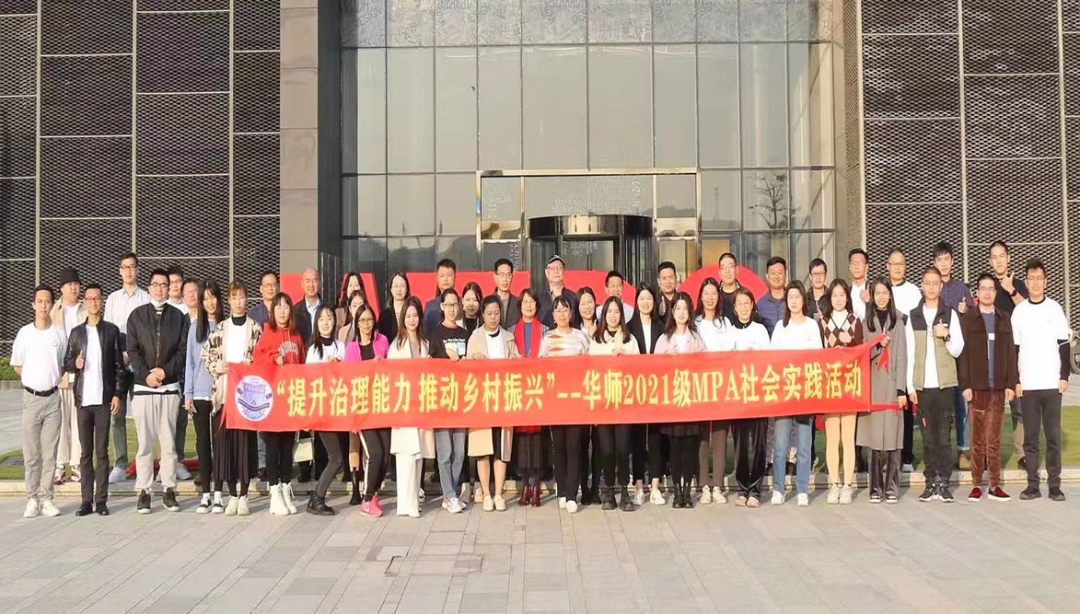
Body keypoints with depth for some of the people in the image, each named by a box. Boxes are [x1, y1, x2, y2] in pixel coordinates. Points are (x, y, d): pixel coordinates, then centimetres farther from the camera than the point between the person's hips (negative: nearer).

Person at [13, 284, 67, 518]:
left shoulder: (60, 333, 0)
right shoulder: (24, 333, 0)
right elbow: (17, 367, 9)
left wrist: (53, 378, -2)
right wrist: (36, 379, 4)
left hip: (53, 397, 0)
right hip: (32, 397, 0)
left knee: (50, 452, 5)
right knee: (31, 453, 2)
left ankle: (46, 498, 11)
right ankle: (32, 499, 9)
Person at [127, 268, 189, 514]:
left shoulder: (178, 317, 9)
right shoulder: (137, 315, 8)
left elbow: (183, 349, 2)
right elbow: (132, 350, 2)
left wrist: (166, 370, -11)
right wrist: (146, 374, -11)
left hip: (170, 386, 0)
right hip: (143, 387, 0)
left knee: (169, 441, 2)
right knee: (144, 442, 0)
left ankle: (169, 490, 8)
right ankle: (144, 491, 5)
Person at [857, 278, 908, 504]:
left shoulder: (898, 321, 5)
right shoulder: (867, 321, 10)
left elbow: (902, 357, 1)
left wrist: (901, 389, -4)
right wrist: (878, 345, -11)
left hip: (892, 385, -1)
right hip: (873, 386, 1)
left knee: (892, 435, -2)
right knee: (875, 436, -1)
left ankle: (891, 488, 5)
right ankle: (876, 488, 5)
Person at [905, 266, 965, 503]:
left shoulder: (950, 314, 5)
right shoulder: (913, 316, 9)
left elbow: (957, 350, 4)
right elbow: (909, 353, 9)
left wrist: (947, 336, -17)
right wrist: (910, 386, 4)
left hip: (945, 384, -1)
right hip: (922, 385, 1)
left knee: (944, 435, -3)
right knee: (928, 437, 3)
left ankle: (944, 483, 3)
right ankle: (931, 483, 9)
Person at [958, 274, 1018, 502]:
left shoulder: (1005, 318, 11)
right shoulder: (967, 319, 4)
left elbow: (1010, 351, 9)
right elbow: (962, 353, 0)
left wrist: (1011, 383, 2)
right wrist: (965, 384, -7)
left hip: (998, 387, 2)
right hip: (977, 386, -2)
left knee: (994, 440, 5)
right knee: (978, 439, 2)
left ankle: (995, 485, 10)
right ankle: (976, 485, 7)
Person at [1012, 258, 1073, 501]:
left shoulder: (1055, 308, 4)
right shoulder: (1019, 311, 6)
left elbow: (1064, 345, 5)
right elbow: (1014, 348, 7)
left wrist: (1064, 376, -3)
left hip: (1051, 383, -1)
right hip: (1027, 384, 1)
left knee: (1053, 435, 1)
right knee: (1030, 436, 3)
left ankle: (1054, 485, 7)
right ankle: (1032, 485, 7)